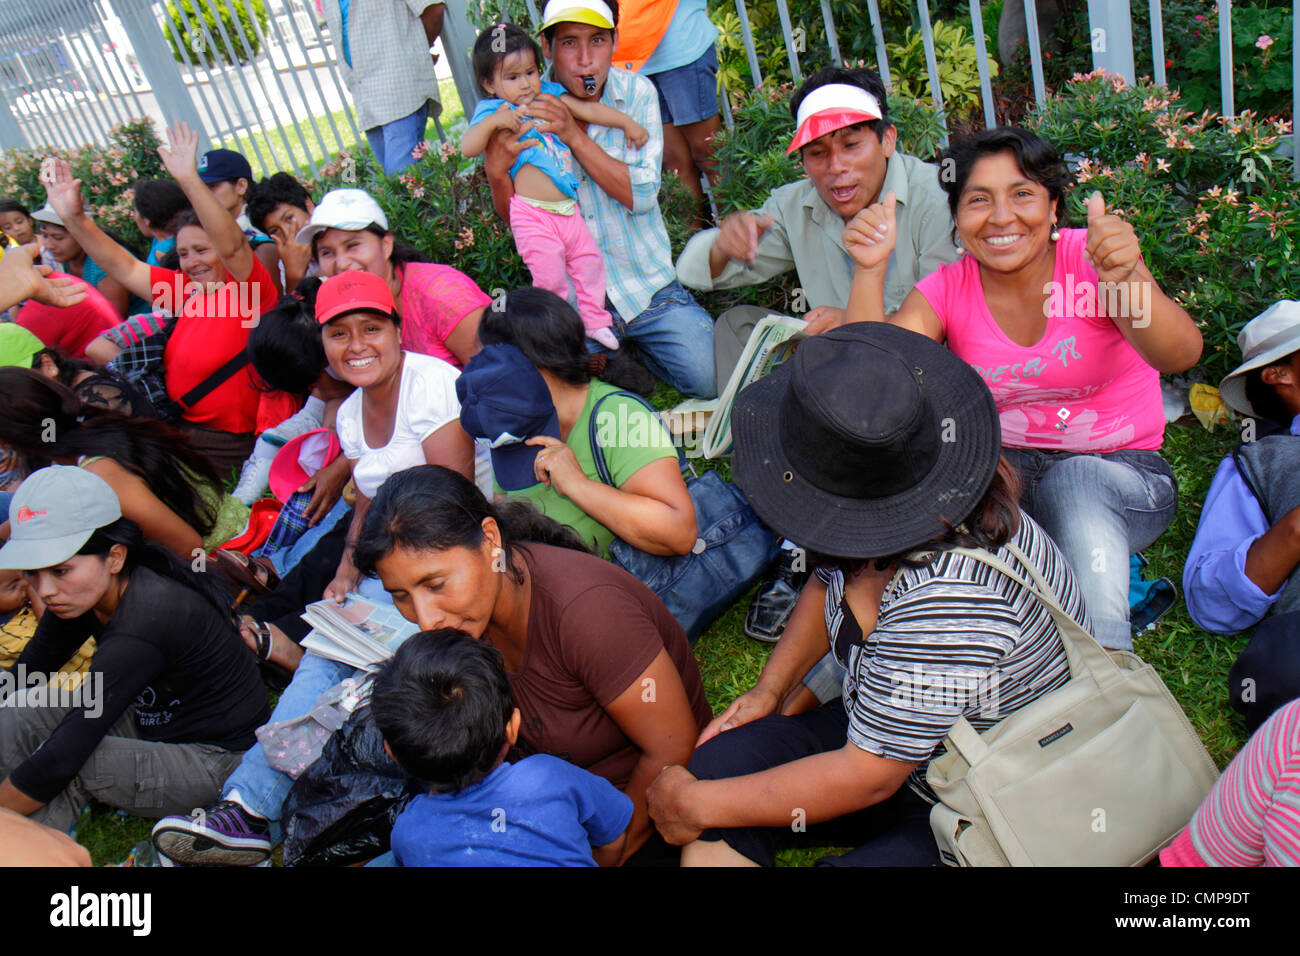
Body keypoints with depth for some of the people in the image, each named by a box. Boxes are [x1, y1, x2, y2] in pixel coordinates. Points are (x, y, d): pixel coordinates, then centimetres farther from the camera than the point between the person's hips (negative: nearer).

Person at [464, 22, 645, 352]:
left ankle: (594, 321, 31)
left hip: (567, 209, 7)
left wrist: (627, 122, 16)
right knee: (551, 277, -5)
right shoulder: (494, 111, -6)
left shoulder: (550, 95, 10)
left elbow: (589, 110, 17)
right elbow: (467, 148, -19)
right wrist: (493, 121, -31)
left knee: (589, 260, 15)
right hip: (533, 216, -7)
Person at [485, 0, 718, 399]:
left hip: (647, 285, 1)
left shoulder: (637, 92, -4)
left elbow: (641, 195, -14)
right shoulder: (526, 108, -5)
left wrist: (575, 137, -25)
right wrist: (496, 171, -23)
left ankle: (634, 348, 18)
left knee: (713, 378, -13)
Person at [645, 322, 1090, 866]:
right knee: (718, 762, -10)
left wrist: (697, 805, -18)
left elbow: (866, 776, -26)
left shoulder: (945, 606, -36)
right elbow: (830, 584, 12)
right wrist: (769, 688, 1)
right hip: (891, 729, 8)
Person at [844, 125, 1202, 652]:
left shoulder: (1091, 259, -11)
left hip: (1120, 472, -1)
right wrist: (869, 270, -30)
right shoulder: (947, 290, -3)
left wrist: (1127, 280, -48)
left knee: (1076, 482, -35)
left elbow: (1180, 355, -28)